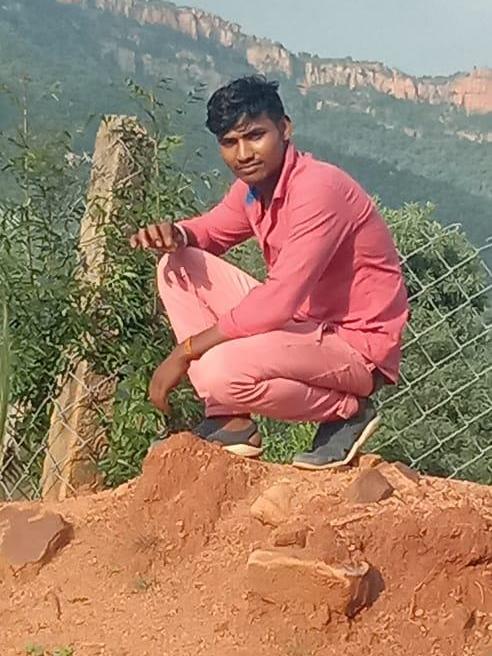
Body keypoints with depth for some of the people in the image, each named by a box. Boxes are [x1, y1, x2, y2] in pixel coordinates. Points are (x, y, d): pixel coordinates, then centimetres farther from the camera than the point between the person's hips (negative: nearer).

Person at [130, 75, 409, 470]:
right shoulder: (252, 187, 2)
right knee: (179, 266, 1)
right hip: (302, 323, 9)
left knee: (219, 370, -33)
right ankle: (231, 422, -1)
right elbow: (211, 231, 19)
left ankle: (348, 411, -5)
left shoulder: (318, 188, -24)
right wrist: (175, 235, -8)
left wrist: (185, 351, -23)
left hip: (357, 346, -9)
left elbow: (278, 302, -30)